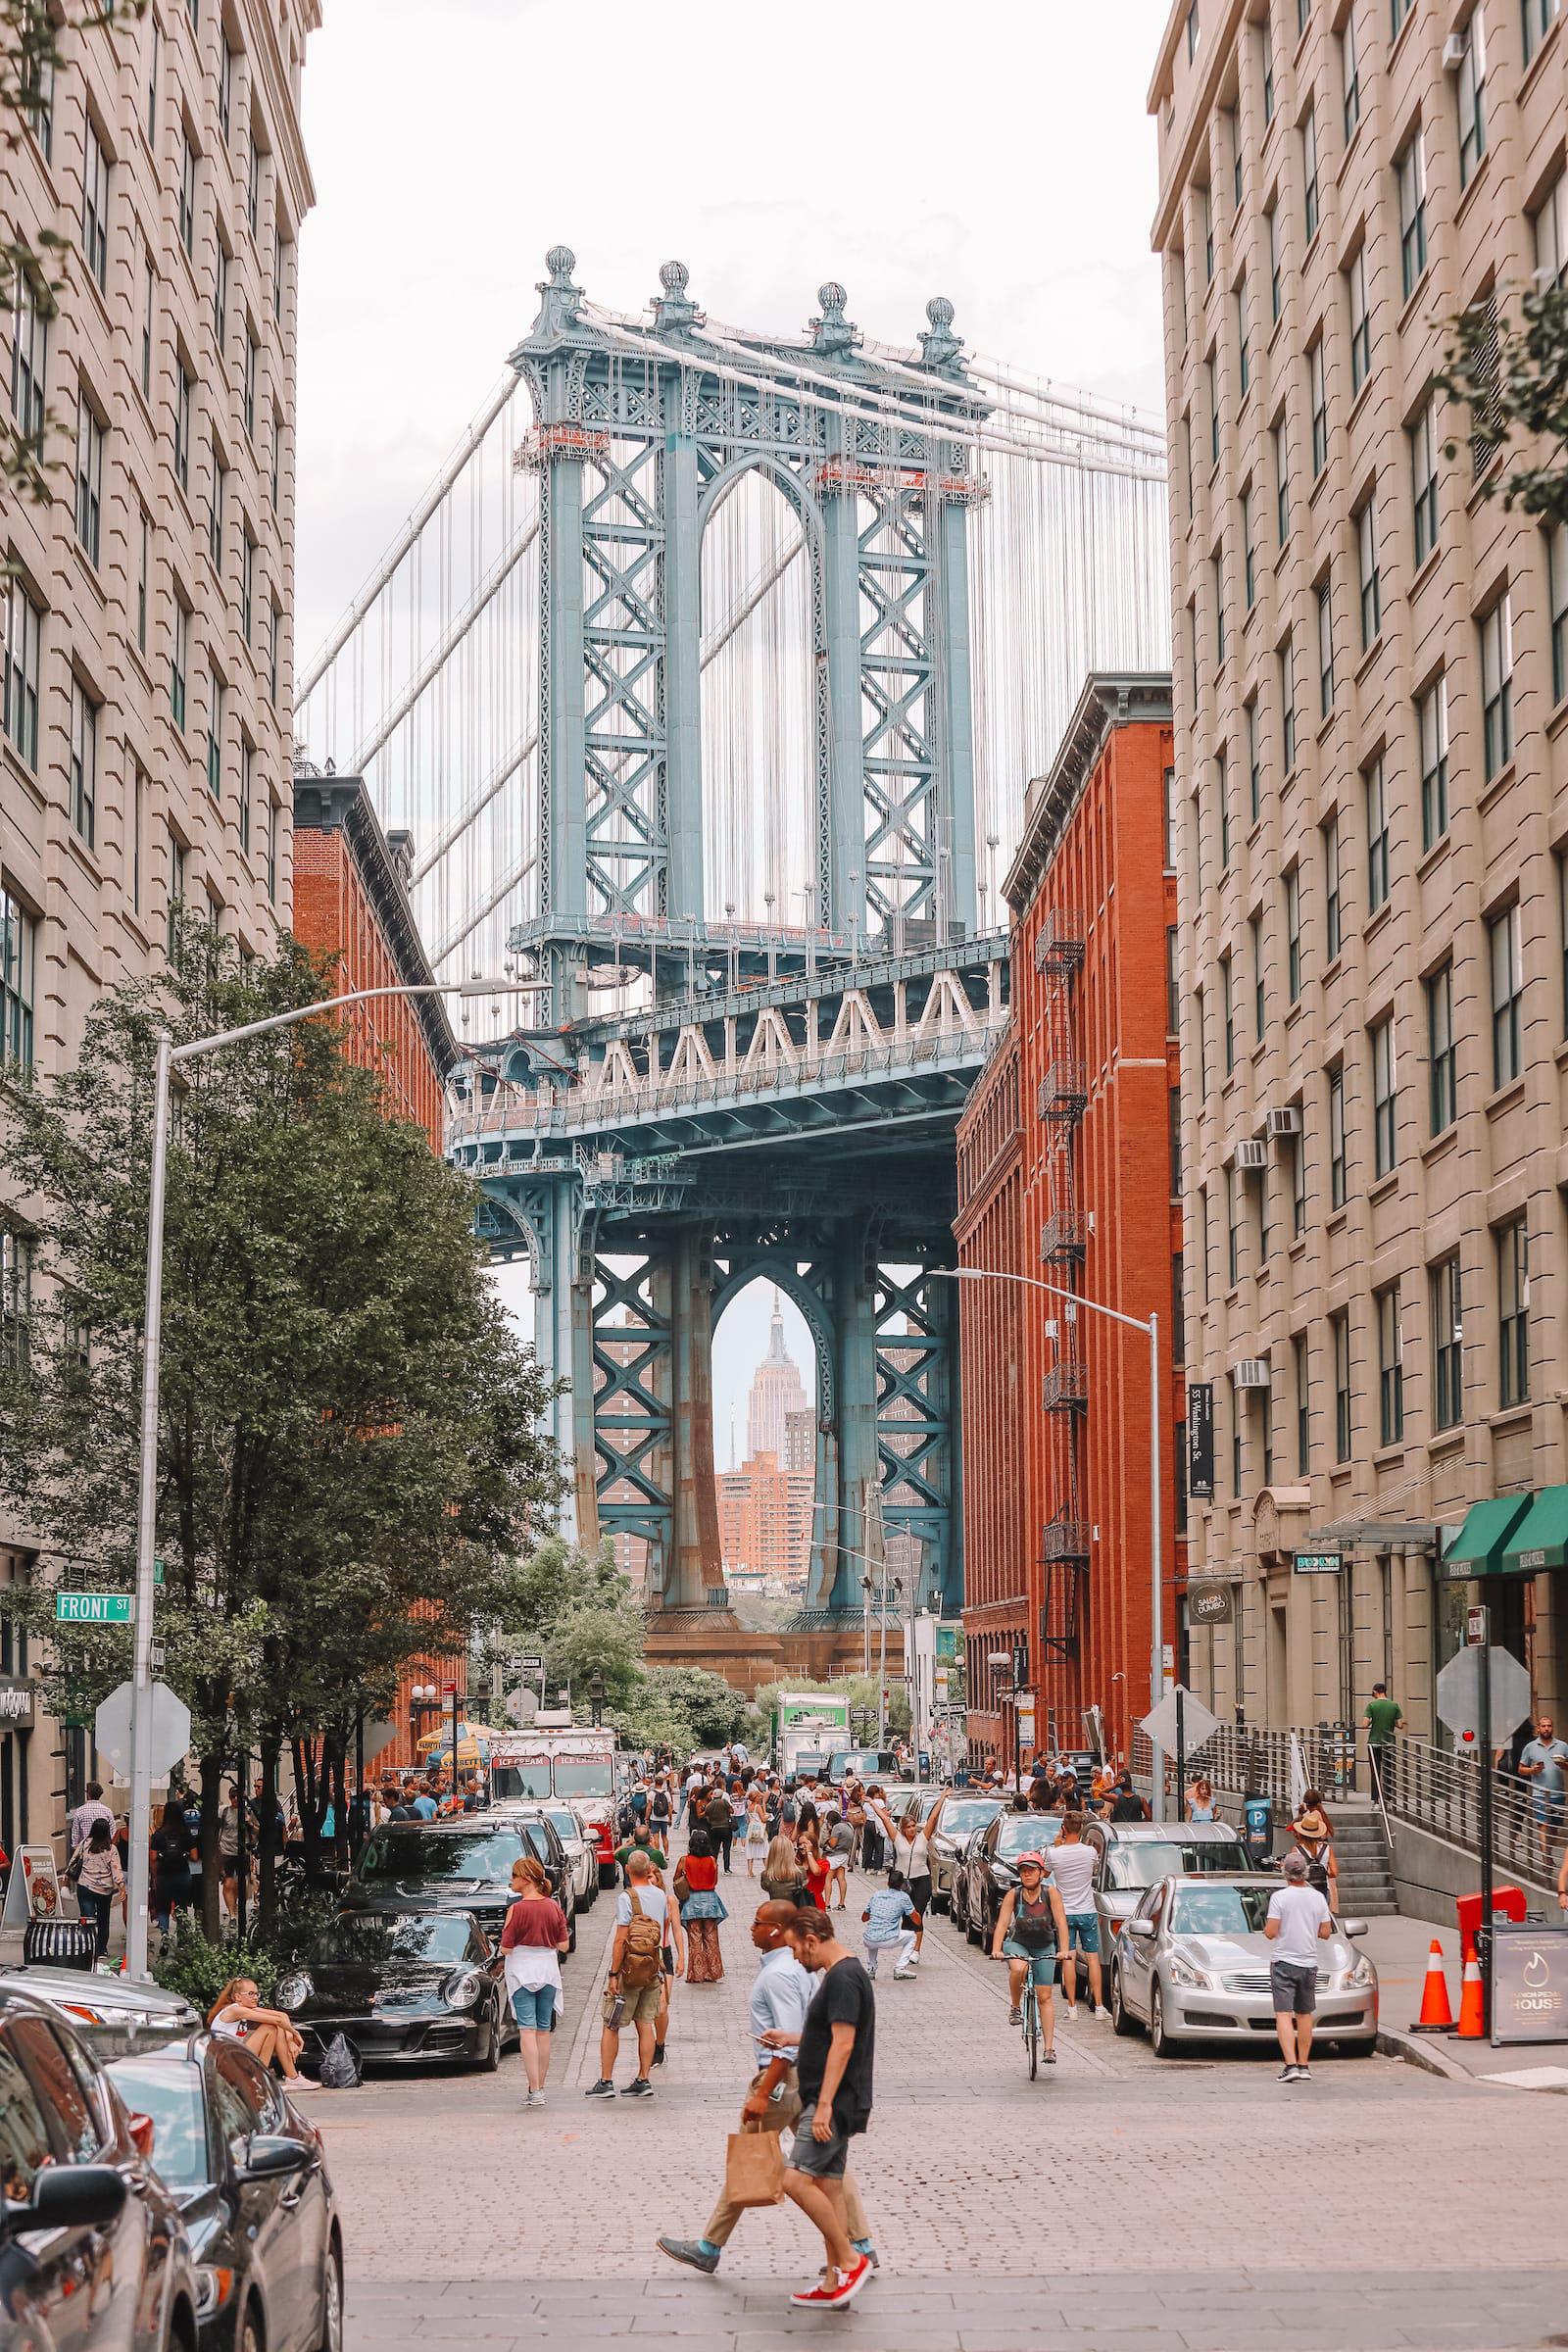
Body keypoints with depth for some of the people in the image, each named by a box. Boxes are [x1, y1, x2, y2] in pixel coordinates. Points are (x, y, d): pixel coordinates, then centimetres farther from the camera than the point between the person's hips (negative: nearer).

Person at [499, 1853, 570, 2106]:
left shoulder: (517, 1908, -14)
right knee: (544, 2030, 12)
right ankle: (539, 2087, 17)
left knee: (527, 2030, -4)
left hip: (522, 1970, -5)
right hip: (548, 1969, 5)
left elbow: (505, 1948, -14)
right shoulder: (554, 1907, 1)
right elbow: (563, 1945, 4)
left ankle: (534, 2090, -10)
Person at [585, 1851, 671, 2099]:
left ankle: (605, 2082, 1)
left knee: (610, 2027, 2)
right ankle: (643, 2081, 7)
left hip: (629, 1969, -5)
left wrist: (613, 1974, -13)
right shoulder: (661, 1895, 4)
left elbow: (620, 1940, -16)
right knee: (645, 2025, 9)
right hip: (653, 1969, 6)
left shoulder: (627, 1897, -14)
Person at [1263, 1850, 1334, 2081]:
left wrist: (1267, 1927, 10)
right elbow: (1326, 1933, 6)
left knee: (1283, 2015, -6)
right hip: (1309, 1963, 4)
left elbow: (1271, 1933, -12)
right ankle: (1304, 2066, 18)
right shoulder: (1318, 1898, 3)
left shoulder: (1279, 1897, -10)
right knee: (1304, 2015, 14)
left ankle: (1291, 2065, -18)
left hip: (1283, 1963, -4)